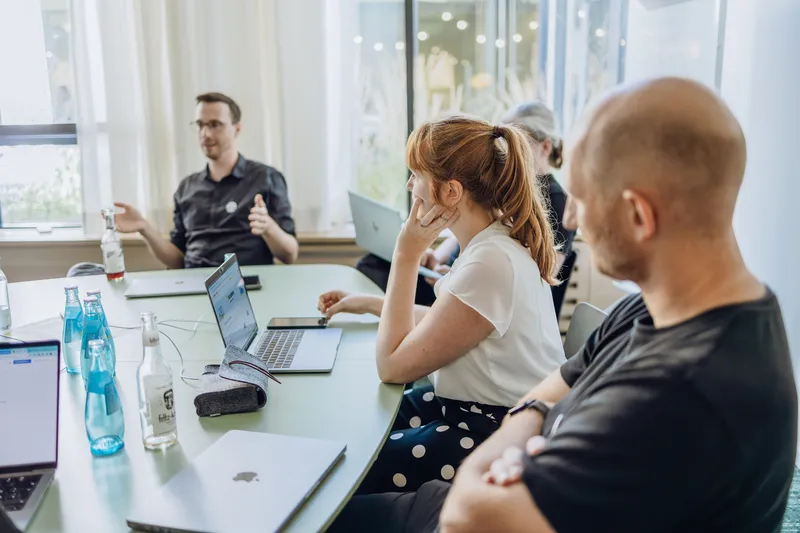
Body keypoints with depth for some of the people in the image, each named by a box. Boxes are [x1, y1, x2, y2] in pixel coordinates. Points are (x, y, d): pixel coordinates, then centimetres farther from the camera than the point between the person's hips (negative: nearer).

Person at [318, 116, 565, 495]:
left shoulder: (491, 262, -28)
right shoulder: (494, 240, 2)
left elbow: (392, 366, -21)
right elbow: (445, 320, 18)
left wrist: (407, 253, -19)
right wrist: (368, 304, 20)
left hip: (498, 433, -9)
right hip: (473, 405, 9)